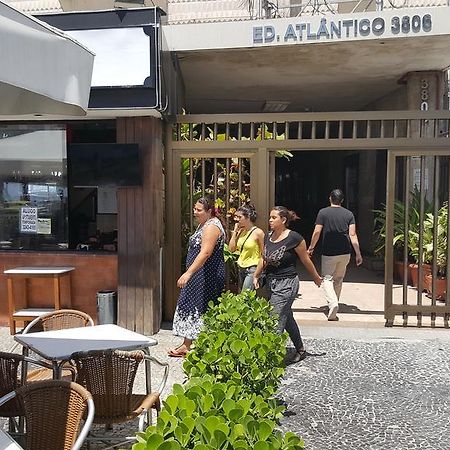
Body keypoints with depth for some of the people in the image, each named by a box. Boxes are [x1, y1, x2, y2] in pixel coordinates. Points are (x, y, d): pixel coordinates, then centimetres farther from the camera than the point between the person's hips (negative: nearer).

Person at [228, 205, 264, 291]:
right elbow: (232, 248, 6)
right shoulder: (241, 231, 8)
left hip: (252, 269, -7)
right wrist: (235, 232, 3)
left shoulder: (258, 232, -11)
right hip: (241, 268, 7)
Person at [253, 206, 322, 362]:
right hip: (271, 282, 8)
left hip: (287, 283, -8)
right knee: (287, 318, 20)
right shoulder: (268, 237, 4)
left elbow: (306, 260, -4)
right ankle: (300, 350, 38)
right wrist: (256, 276, 12)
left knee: (276, 322, -10)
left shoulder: (294, 238, -15)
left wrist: (316, 278, 7)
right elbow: (264, 259, 17)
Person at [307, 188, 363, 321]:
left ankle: (332, 302, -21)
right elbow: (353, 235, -2)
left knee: (327, 278, 4)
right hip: (345, 252, 3)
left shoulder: (323, 212, -4)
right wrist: (358, 254, 1)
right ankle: (333, 310, 24)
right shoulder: (349, 214, 3)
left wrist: (311, 248, 7)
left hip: (328, 252, -3)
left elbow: (317, 232, -6)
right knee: (338, 279, 15)